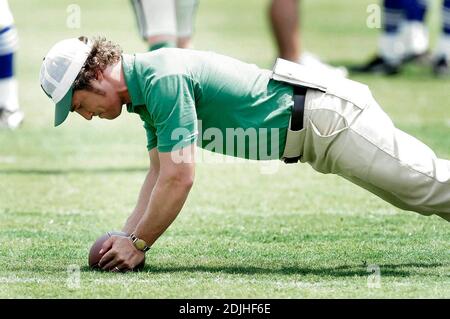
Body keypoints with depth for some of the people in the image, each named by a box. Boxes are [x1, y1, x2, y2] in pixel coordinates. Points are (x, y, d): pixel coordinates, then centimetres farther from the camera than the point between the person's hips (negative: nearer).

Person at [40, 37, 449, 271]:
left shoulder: (163, 79, -25)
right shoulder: (144, 85, 6)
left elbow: (179, 178, -27)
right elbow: (160, 172, 13)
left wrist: (139, 243, -18)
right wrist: (126, 235, 3)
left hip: (327, 119, -9)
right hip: (313, 125, 9)